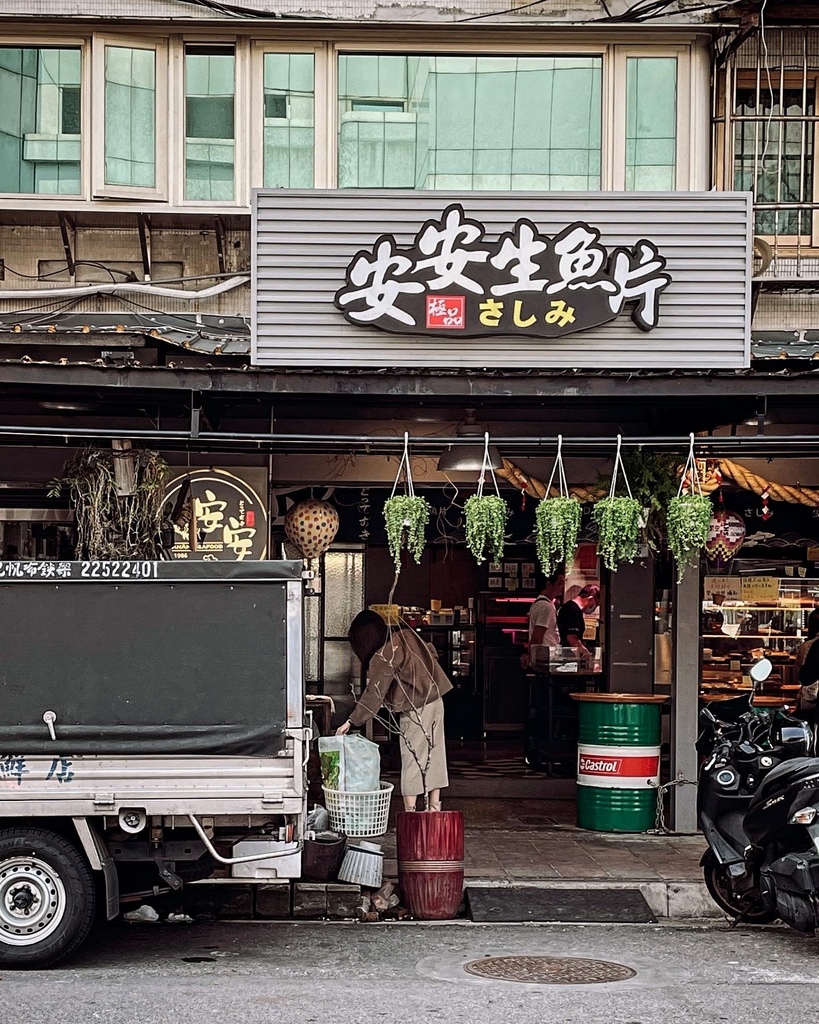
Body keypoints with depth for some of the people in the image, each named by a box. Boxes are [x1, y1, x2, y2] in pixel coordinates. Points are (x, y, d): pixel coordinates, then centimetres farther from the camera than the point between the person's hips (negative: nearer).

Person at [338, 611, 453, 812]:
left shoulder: (383, 657, -17)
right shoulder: (404, 636, 4)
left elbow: (374, 694, -15)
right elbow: (431, 653, 16)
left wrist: (352, 721, -10)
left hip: (416, 711, -8)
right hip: (435, 701, 8)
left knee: (411, 760, -1)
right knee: (433, 758, 11)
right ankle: (434, 811, 17)